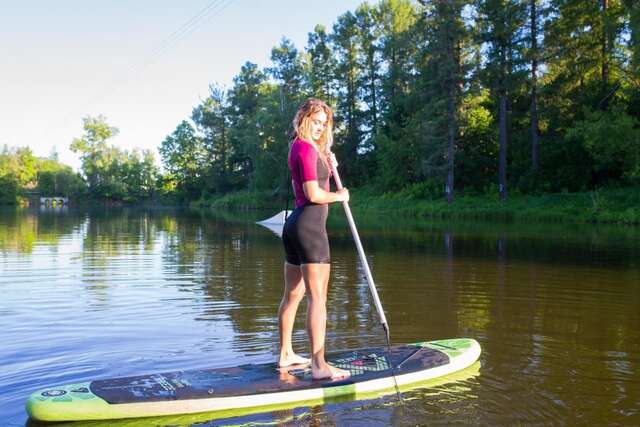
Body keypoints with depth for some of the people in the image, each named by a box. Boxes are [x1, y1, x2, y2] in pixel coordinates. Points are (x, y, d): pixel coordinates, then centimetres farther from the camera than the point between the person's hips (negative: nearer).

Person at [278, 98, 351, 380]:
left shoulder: (298, 147, 20)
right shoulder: (306, 148, -11)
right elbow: (314, 194, -19)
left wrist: (327, 167, 12)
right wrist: (339, 196, -2)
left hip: (294, 225, 10)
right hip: (310, 224, -10)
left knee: (292, 295, 16)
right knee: (317, 297, -11)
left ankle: (285, 354, 26)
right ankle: (319, 365, -11)